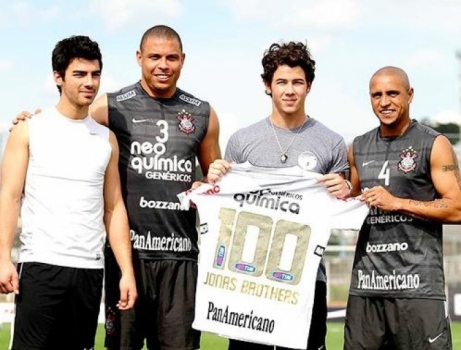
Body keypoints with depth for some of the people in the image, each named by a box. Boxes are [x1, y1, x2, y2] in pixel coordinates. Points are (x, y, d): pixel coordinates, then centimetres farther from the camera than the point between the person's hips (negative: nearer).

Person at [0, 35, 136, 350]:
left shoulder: (106, 139, 13)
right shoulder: (29, 131, 4)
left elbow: (113, 207, 12)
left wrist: (127, 271, 5)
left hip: (90, 269, 3)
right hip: (40, 265, -3)